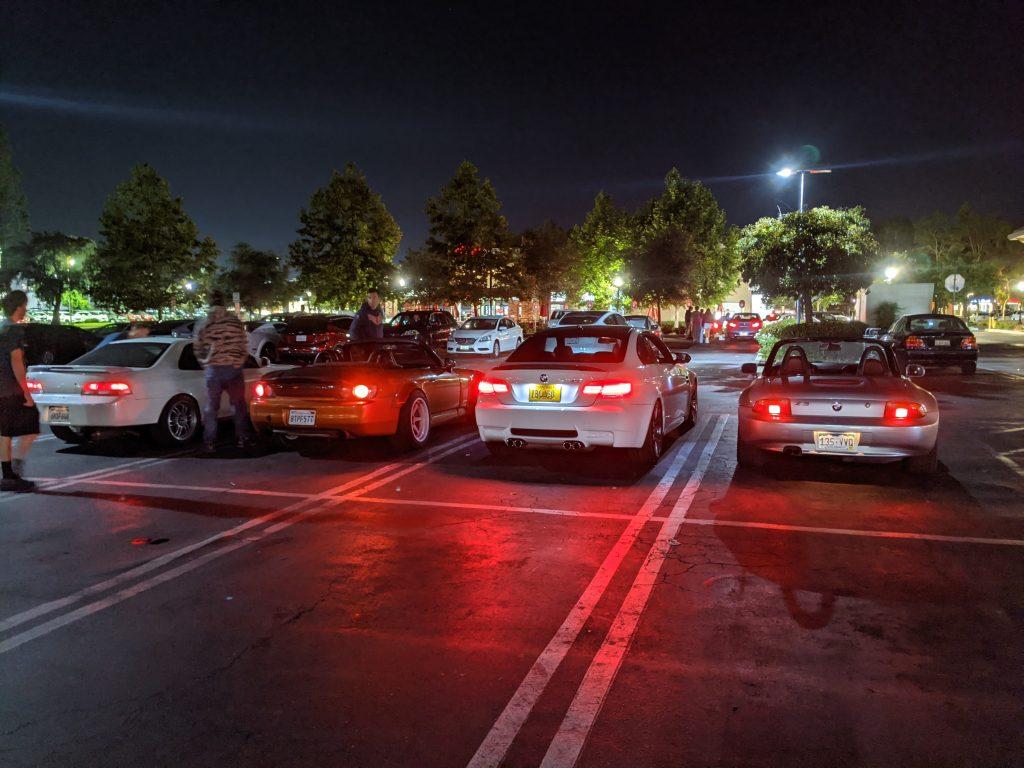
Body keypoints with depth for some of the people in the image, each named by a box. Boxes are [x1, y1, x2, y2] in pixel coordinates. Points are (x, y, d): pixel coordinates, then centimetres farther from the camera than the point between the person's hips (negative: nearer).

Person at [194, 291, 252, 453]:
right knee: (238, 404, 13)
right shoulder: (236, 321, 0)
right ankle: (242, 438, 16)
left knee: (211, 407, 9)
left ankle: (209, 442, 9)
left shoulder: (203, 325, -1)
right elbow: (244, 347, 5)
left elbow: (198, 351, 6)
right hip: (234, 368, 0)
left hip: (213, 370, 0)